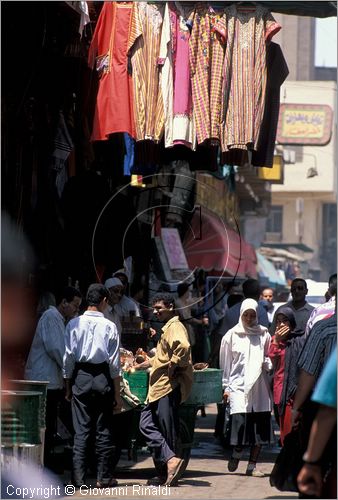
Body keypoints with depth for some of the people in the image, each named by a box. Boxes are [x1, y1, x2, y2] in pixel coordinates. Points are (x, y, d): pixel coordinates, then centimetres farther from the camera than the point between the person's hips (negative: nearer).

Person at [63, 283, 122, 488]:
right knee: (104, 429, 7)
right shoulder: (109, 326, -6)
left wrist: (68, 387, 11)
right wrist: (117, 394, 2)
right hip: (103, 377, -1)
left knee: (81, 429, 3)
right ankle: (105, 477, 12)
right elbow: (114, 363, -4)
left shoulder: (74, 324, -1)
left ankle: (79, 478, -2)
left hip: (80, 378, 1)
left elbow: (68, 358, 1)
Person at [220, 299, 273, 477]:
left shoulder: (264, 334, 9)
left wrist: (267, 364, -6)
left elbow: (270, 359, 17)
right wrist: (226, 387, 7)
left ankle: (252, 465, 9)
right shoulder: (232, 335, 7)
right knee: (240, 421, -15)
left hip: (259, 386, 2)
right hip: (238, 385, -2)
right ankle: (236, 453, 14)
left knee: (260, 426, -1)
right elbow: (225, 362, 10)